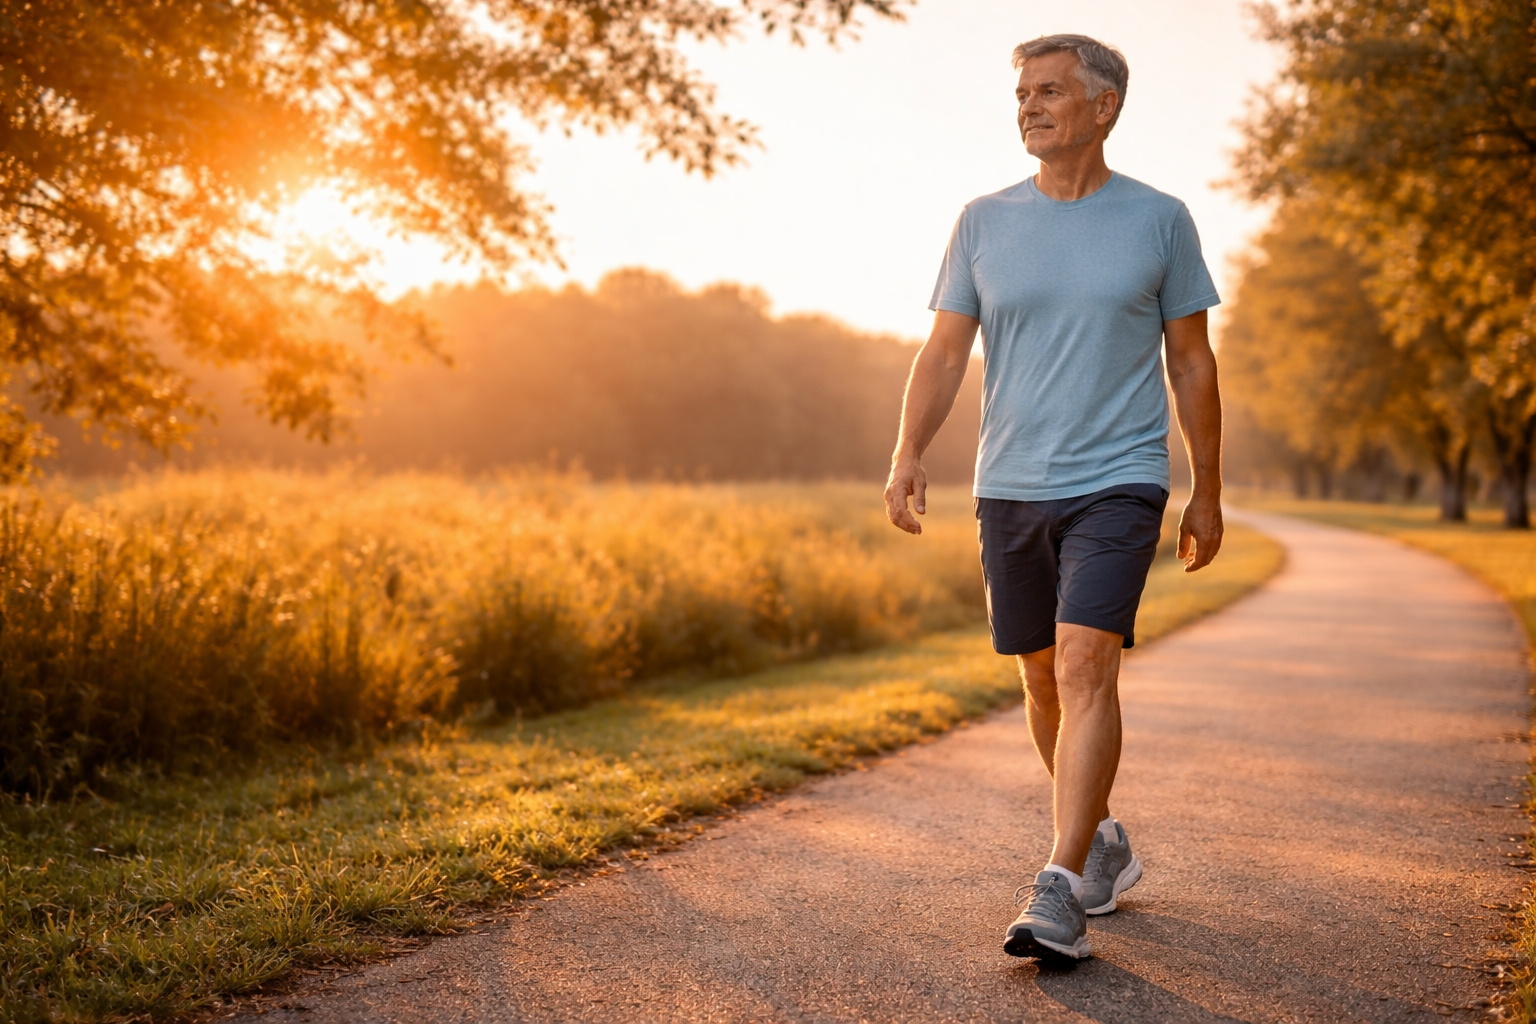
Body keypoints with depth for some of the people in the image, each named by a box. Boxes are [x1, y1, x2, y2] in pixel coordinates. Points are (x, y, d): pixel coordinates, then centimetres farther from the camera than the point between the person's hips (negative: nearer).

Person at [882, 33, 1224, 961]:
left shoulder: (1160, 221, 1)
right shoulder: (985, 223, 6)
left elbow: (1192, 362, 6)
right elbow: (945, 353, 4)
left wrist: (1209, 493, 6)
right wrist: (909, 456, -11)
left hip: (1119, 485, -3)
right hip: (1011, 491, 4)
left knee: (1085, 668, -17)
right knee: (1044, 679, 12)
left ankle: (1061, 893, -18)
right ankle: (1104, 844, 33)